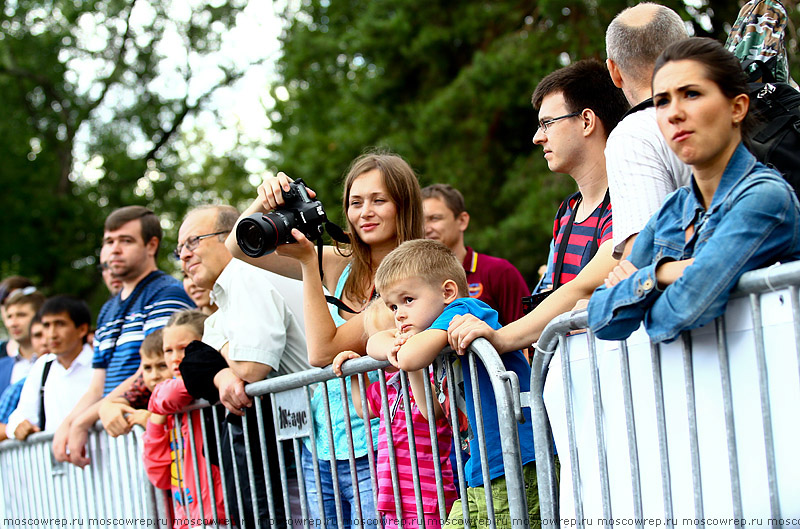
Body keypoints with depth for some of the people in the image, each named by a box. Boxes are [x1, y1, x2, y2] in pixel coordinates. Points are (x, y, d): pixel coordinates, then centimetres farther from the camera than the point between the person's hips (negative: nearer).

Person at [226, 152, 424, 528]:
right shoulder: (342, 265, 7)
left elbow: (323, 350, -16)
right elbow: (238, 247, 10)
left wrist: (308, 262, -15)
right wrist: (265, 203, -8)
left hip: (371, 455, -6)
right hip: (320, 453, 6)